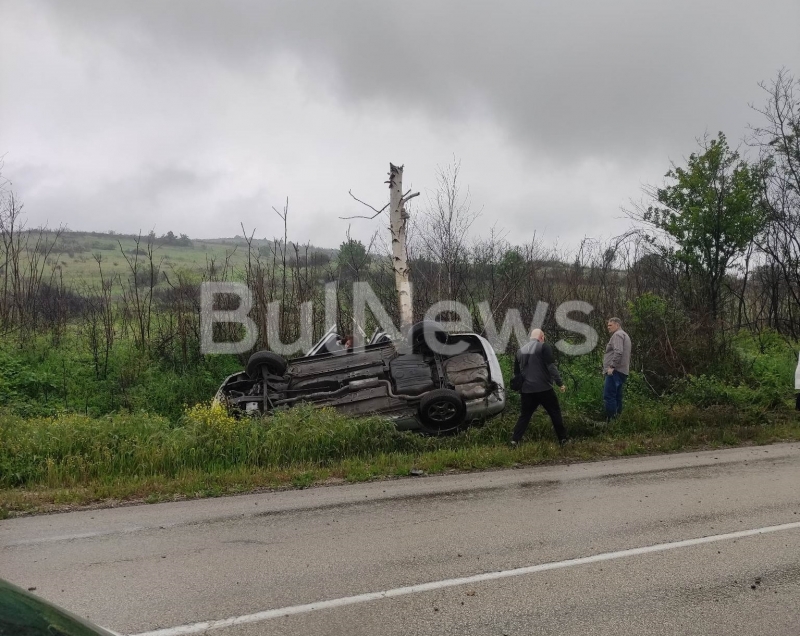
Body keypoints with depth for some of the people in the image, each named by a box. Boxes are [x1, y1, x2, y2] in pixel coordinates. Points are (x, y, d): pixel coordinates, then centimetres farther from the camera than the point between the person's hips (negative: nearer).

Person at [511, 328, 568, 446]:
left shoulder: (520, 351, 13)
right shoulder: (544, 347, -5)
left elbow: (516, 372, 18)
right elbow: (551, 367, -12)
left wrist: (521, 387, 27)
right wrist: (560, 383, -7)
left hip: (527, 390, 5)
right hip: (544, 389, -5)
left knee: (525, 415, 12)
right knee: (555, 413, 7)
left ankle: (515, 440, 3)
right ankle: (562, 439, 9)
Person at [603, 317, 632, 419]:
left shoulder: (617, 334, -7)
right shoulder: (624, 335, 25)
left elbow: (618, 352, -22)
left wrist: (612, 366, -21)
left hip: (615, 371, -11)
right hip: (622, 371, 11)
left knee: (609, 396, -13)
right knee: (617, 396, 12)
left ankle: (611, 419, -16)